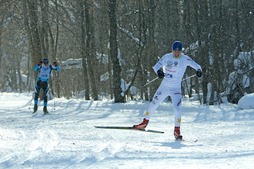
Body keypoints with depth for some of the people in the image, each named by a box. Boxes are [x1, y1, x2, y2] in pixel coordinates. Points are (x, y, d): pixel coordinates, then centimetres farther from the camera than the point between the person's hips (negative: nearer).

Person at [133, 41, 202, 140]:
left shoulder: (185, 59, -9)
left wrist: (198, 70, -37)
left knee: (177, 109, -16)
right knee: (153, 105, 9)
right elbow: (156, 66, -3)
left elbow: (196, 66, -13)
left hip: (176, 89, -2)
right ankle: (144, 123, 28)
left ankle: (177, 131, -3)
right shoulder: (167, 57, -5)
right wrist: (158, 71, -27)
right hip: (164, 87, 2)